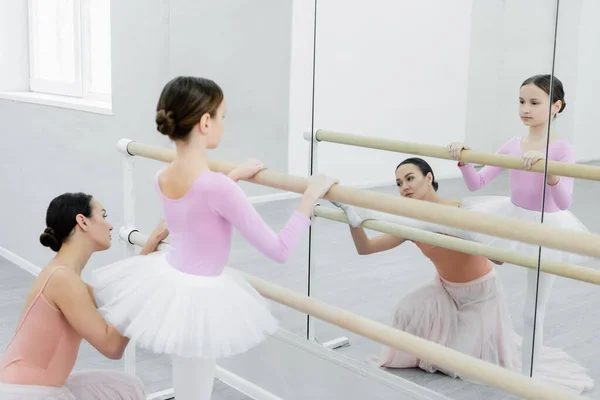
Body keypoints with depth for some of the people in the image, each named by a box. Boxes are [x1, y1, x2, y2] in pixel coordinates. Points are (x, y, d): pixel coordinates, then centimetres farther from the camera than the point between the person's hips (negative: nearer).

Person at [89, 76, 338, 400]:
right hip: (198, 298, -7)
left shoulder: (162, 178, -4)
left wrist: (234, 176, 23)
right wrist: (311, 194, -14)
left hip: (167, 283, 8)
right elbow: (278, 250, -21)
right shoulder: (216, 186, -26)